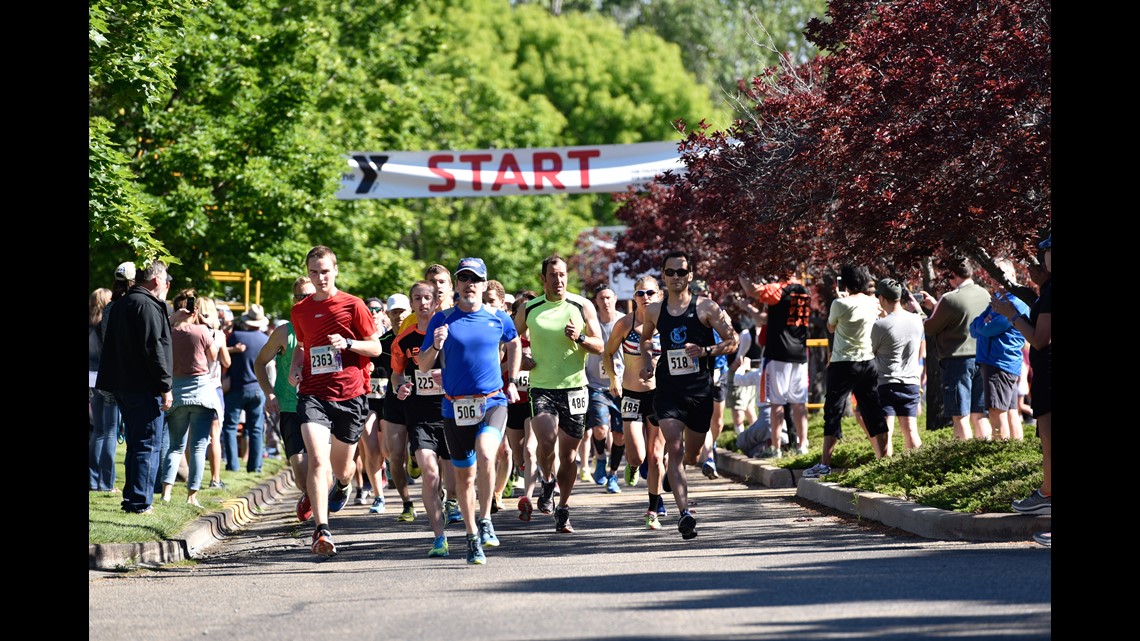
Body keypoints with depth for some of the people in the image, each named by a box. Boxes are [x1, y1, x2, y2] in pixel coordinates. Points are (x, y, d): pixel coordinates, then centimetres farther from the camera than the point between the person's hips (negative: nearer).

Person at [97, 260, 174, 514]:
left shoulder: (120, 305, 16)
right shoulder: (148, 306, -15)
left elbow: (110, 347, 22)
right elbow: (154, 348, -20)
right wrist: (165, 387, -18)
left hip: (123, 386, 10)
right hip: (145, 388, -9)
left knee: (135, 444, 16)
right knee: (149, 445, -5)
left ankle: (130, 498, 19)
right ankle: (140, 502, -6)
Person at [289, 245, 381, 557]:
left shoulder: (352, 305, -2)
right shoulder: (300, 311, 9)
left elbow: (376, 347, 1)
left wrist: (347, 344, -16)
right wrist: (295, 367, 7)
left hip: (350, 394, -1)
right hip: (313, 394, 1)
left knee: (341, 466, 14)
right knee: (317, 460, -20)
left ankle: (342, 484, 53)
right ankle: (322, 530, -25)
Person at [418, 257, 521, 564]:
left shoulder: (499, 319, 4)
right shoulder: (443, 320, 1)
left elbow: (514, 345, 26)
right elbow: (423, 366, 3)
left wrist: (511, 382, 20)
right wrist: (436, 346, -16)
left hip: (493, 403, -1)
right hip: (455, 408, 1)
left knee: (485, 455, -27)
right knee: (464, 475, 6)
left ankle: (485, 521, -11)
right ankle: (473, 537, 20)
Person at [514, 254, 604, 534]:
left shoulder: (583, 306, 2)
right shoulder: (529, 310, 3)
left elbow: (600, 346, 2)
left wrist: (580, 337, -16)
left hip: (574, 388, 1)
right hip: (541, 388, -1)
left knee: (569, 454, 4)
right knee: (546, 441, -23)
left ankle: (563, 510, 19)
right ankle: (548, 481, 8)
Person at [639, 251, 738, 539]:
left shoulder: (706, 307, -3)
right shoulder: (654, 311, 7)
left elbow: (732, 340, -3)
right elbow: (645, 337, 28)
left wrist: (706, 351, -19)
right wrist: (647, 360, 9)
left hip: (700, 390, 0)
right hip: (668, 390, 0)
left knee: (692, 454, 13)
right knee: (674, 448, -18)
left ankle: (675, 474, 50)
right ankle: (684, 513, -25)